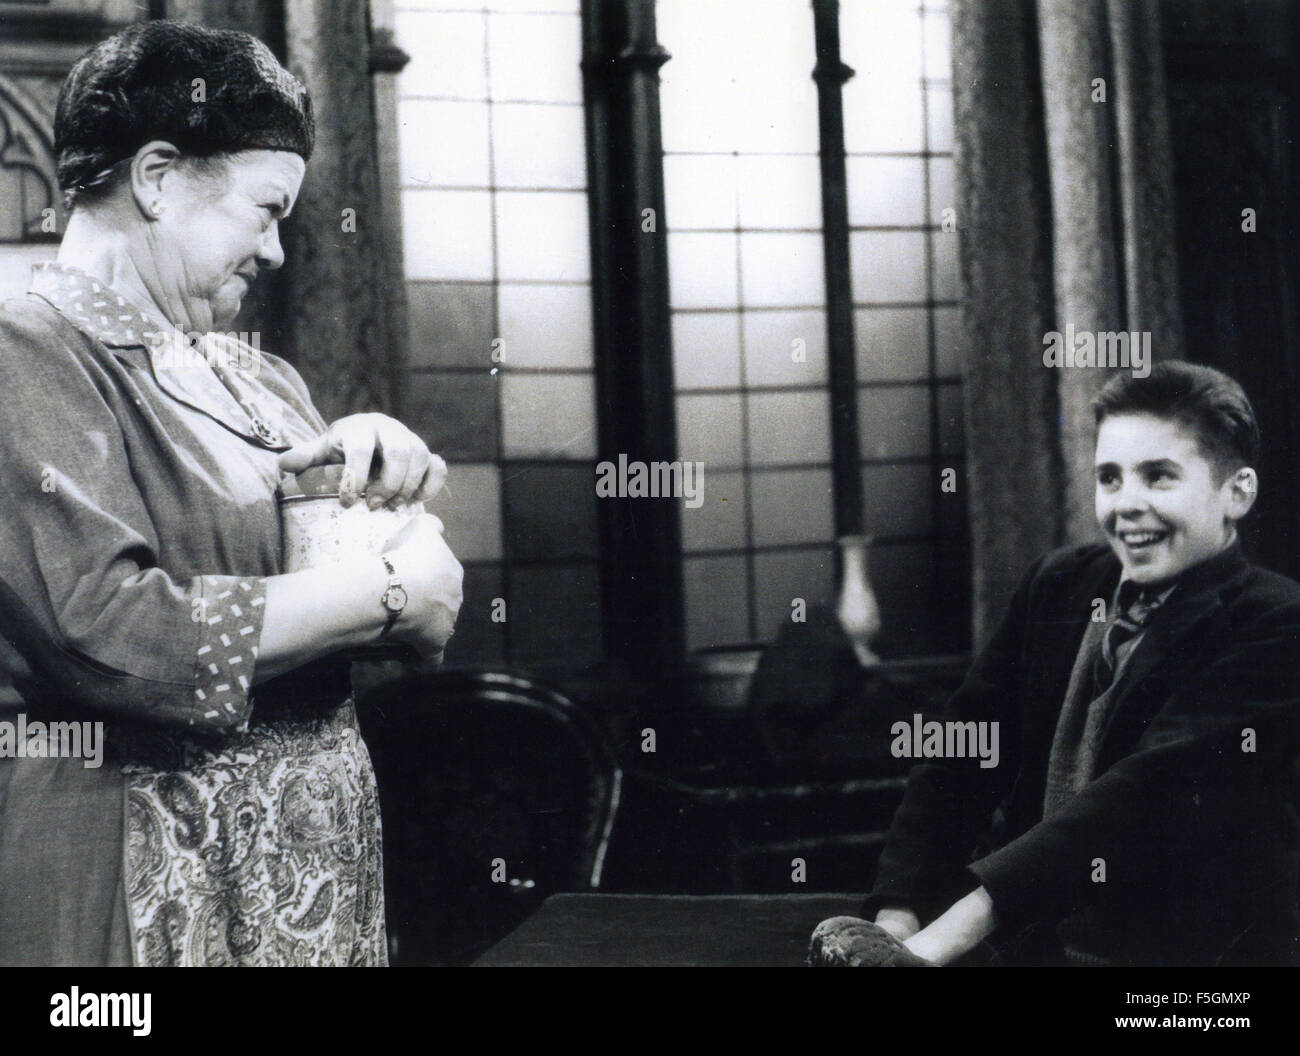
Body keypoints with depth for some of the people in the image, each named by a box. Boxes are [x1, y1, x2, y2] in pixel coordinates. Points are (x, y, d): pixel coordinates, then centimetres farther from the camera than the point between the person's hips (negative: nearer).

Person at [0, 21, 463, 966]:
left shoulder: (251, 373, 12)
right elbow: (106, 634, -27)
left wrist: (387, 453, -4)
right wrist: (389, 591, -19)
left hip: (322, 848, 8)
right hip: (156, 883, -7)